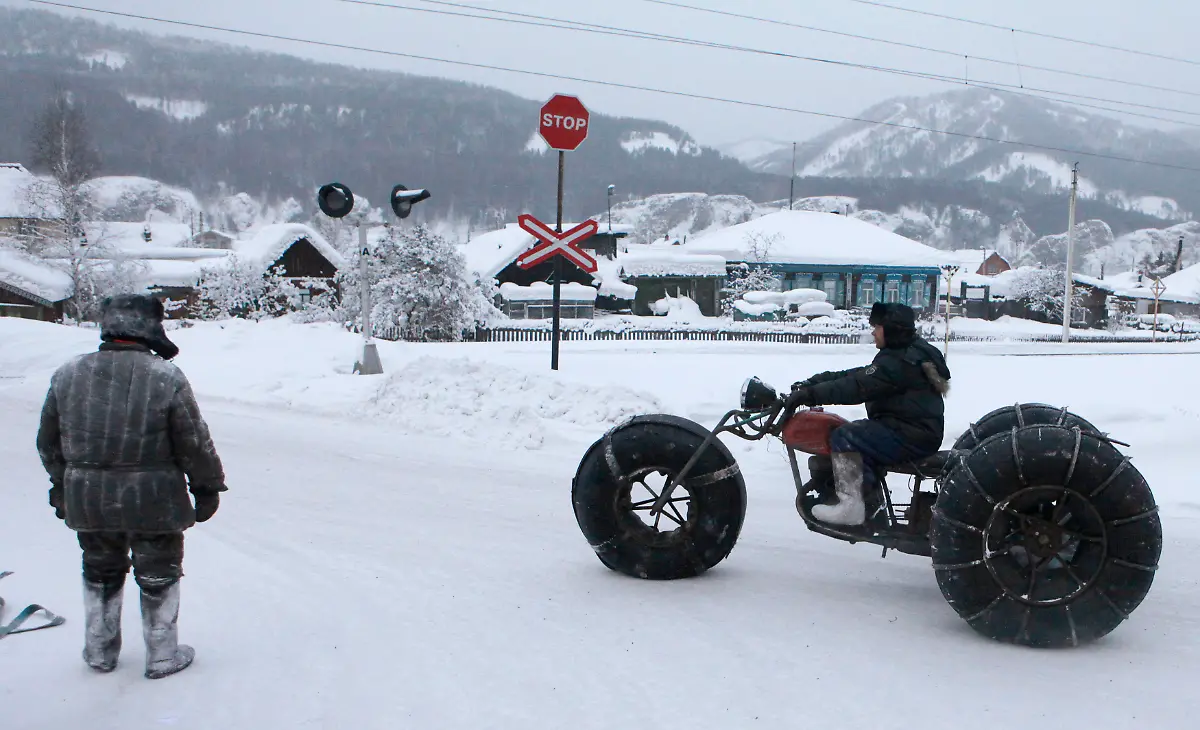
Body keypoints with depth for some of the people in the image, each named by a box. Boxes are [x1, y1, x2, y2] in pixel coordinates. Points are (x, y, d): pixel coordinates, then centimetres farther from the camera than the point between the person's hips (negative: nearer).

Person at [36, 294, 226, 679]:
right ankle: (163, 655, 23)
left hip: (88, 501, 4)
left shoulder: (67, 376, -2)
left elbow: (49, 442, 8)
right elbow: (194, 444, -11)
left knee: (100, 573, 23)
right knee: (158, 575, 13)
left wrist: (61, 485, 22)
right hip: (153, 502, -4)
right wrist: (207, 487, 3)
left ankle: (100, 651, 36)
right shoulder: (166, 379, -15)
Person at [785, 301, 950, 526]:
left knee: (844, 438, -16)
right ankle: (872, 504, 24)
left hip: (911, 435, -11)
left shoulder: (897, 362, -17)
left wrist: (810, 394, -23)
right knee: (858, 437, 22)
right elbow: (856, 376, 15)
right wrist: (812, 383, 10)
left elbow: (856, 387, -25)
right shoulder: (907, 353, 17)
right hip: (919, 431, 11)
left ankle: (851, 506, -19)